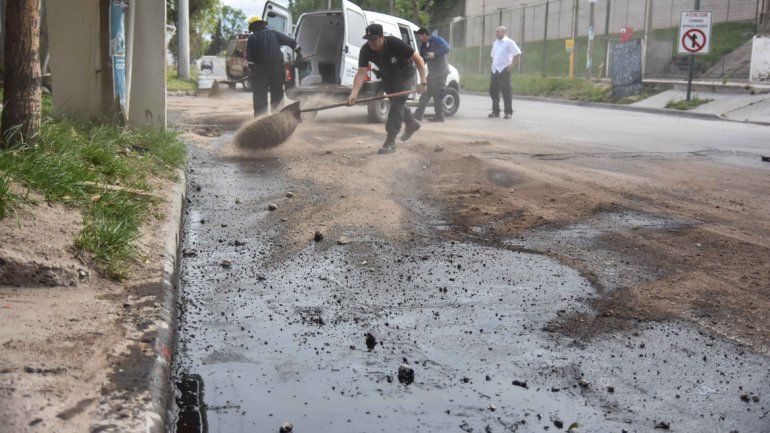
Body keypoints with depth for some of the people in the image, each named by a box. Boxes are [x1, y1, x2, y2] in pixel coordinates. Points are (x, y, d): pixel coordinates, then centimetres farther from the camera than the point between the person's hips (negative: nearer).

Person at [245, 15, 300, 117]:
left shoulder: (252, 38, -3)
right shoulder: (274, 34, 7)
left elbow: (249, 58, -9)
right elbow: (291, 42, 16)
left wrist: (251, 69, -4)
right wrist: (298, 51, 30)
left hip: (260, 70, -3)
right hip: (277, 68, 3)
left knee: (260, 95, 1)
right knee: (277, 93, 14)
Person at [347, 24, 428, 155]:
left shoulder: (395, 43, -35)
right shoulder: (366, 51, -25)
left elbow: (418, 59, -27)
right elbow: (361, 73, -31)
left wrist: (423, 82, -34)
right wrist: (353, 94, -46)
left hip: (404, 73, -5)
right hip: (387, 76, 5)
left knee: (397, 103, -16)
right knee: (395, 102, 20)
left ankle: (390, 142, -15)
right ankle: (411, 124, 48)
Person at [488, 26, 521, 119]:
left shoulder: (509, 42, -4)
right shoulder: (495, 43, 18)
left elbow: (517, 53, -10)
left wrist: (512, 64, -16)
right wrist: (493, 65, 14)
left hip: (504, 70, -7)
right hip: (495, 70, 7)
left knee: (506, 91, -6)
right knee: (493, 90, 6)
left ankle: (508, 112, -1)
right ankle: (496, 111, 15)